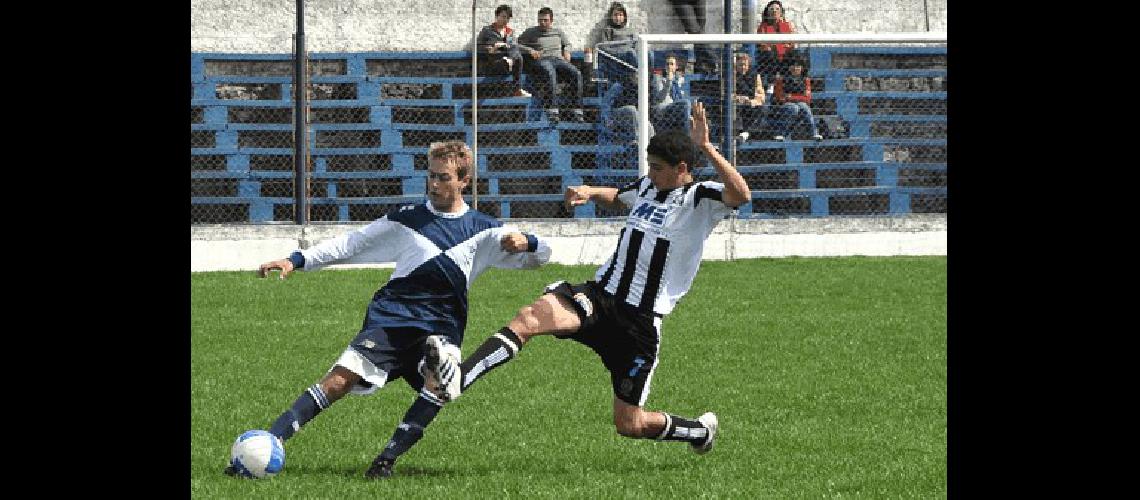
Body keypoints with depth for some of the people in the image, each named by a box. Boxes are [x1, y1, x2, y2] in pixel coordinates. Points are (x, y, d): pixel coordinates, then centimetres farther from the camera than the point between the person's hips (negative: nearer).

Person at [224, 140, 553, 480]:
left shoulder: (483, 230, 14)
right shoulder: (407, 219, 15)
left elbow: (540, 255, 14)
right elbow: (351, 244, 16)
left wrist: (525, 242, -10)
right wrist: (297, 261, 7)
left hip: (441, 325, 0)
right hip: (390, 316, 0)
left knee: (442, 374, -34)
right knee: (339, 381, -20)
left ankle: (387, 460, -28)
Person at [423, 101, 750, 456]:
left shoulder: (701, 198, -7)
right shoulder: (648, 187, 13)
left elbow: (740, 194, -31)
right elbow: (617, 197, 37)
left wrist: (705, 147, -33)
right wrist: (590, 192, 16)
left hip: (641, 321, -5)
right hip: (599, 294, 5)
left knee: (629, 425, 2)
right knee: (531, 317, -26)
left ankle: (701, 429, 33)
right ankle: (455, 381, -41)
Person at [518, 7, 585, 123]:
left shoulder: (558, 32, 26)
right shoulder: (531, 32, 16)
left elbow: (567, 44, 40)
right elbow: (517, 44, 10)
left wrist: (566, 52, 17)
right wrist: (530, 50, -6)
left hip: (558, 59, 4)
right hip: (541, 60, -4)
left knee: (577, 74, -26)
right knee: (550, 72, -41)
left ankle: (577, 110, -28)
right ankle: (552, 109, -50)